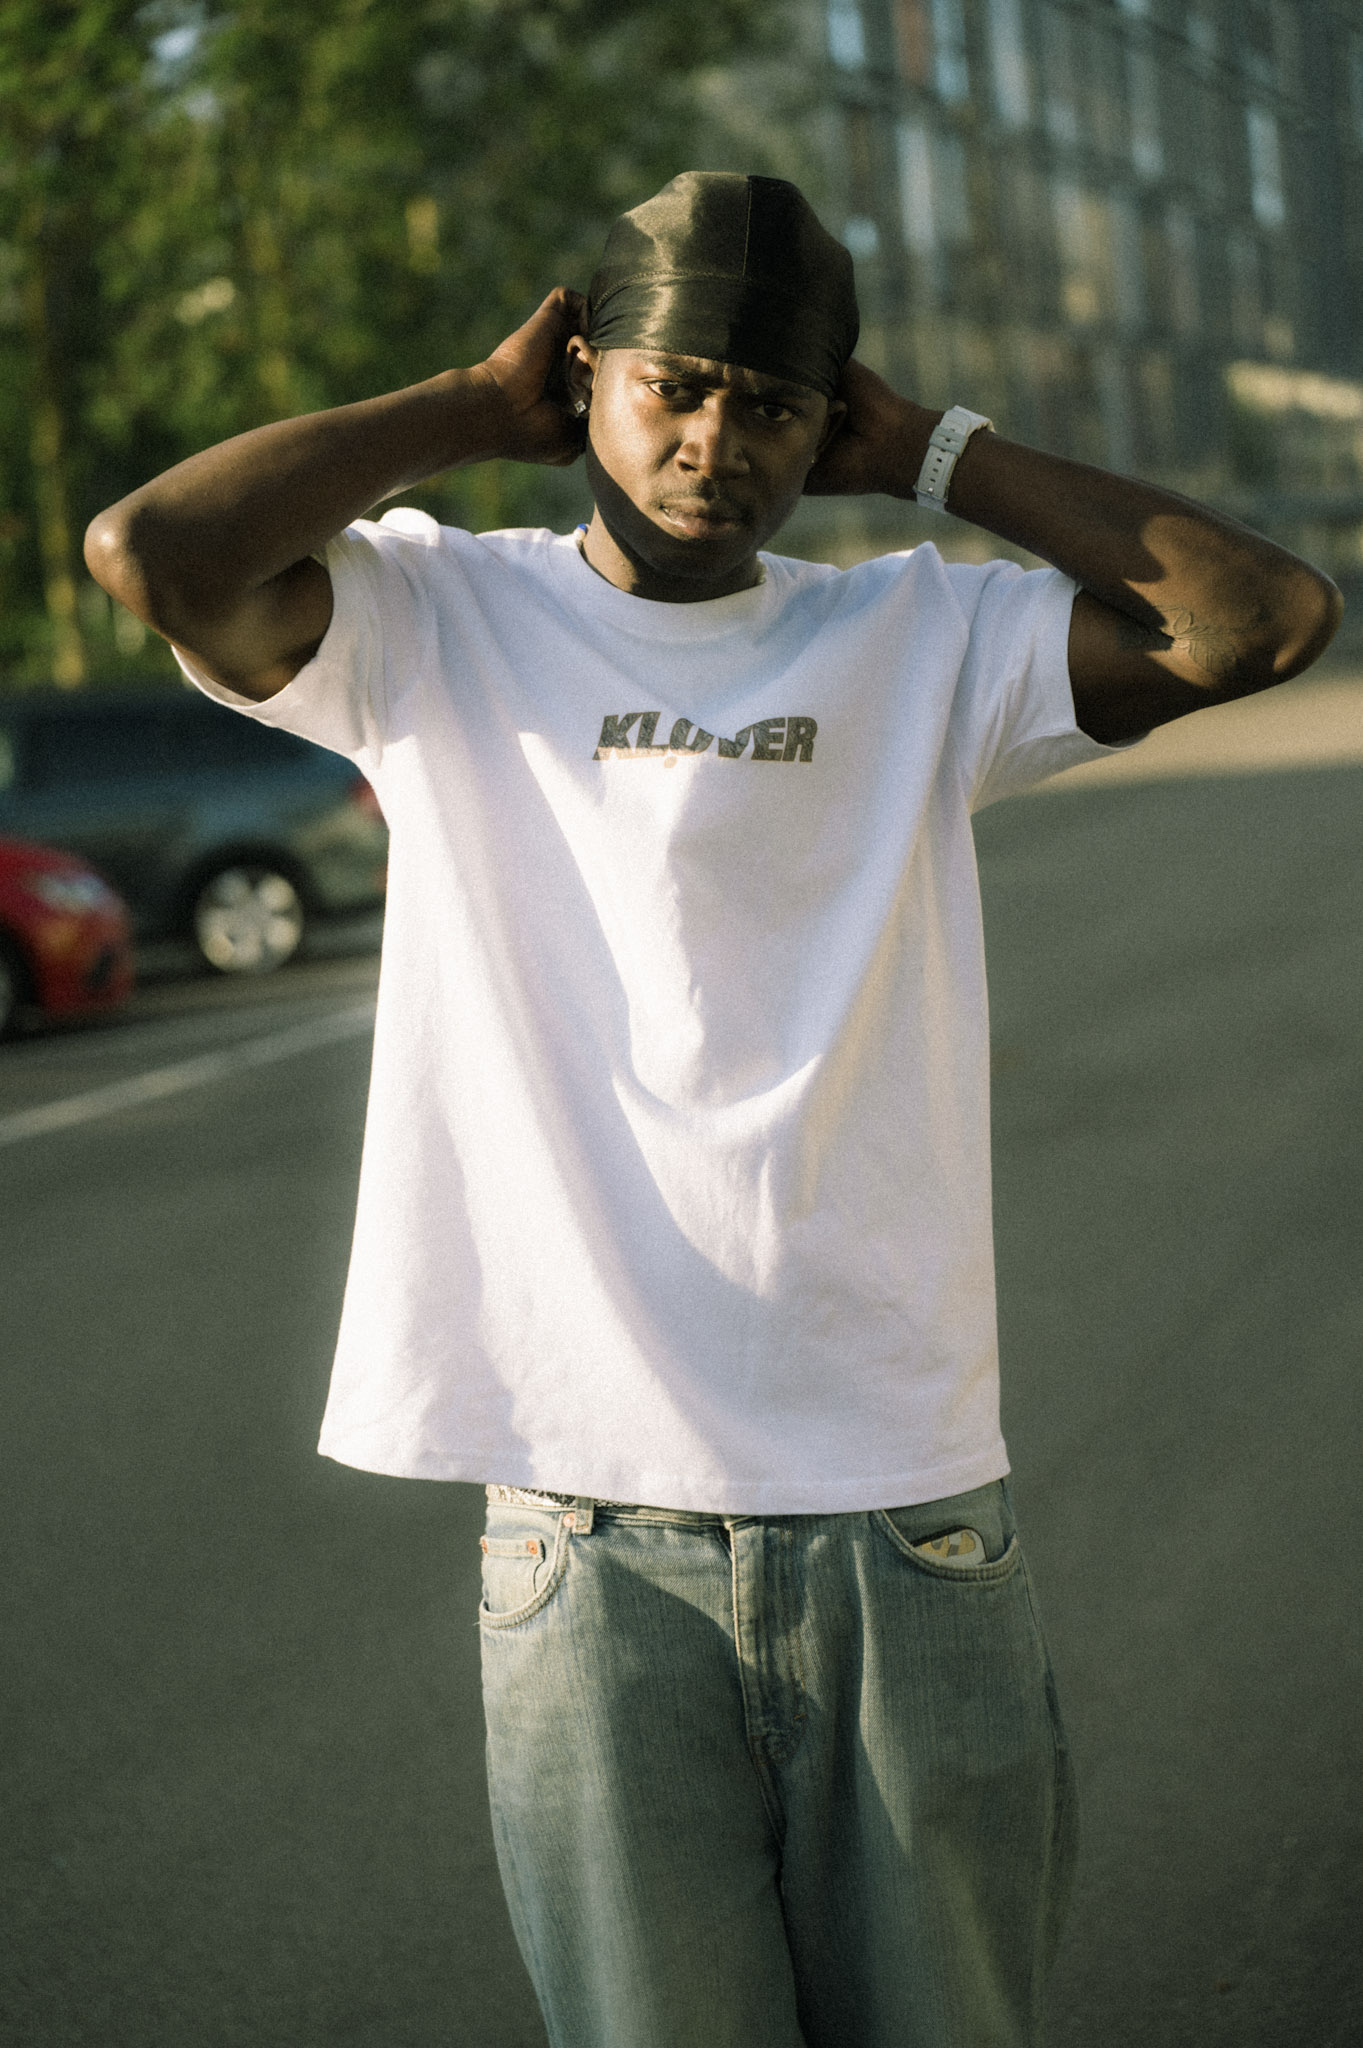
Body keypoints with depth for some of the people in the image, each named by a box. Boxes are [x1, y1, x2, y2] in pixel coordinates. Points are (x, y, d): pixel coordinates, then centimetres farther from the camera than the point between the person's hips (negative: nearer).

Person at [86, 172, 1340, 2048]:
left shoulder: (926, 643, 8)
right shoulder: (441, 623, 4)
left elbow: (1266, 617, -3)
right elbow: (151, 553, -12)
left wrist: (929, 453, 3)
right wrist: (476, 408, -1)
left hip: (906, 1512, 2)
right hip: (589, 1531, -1)